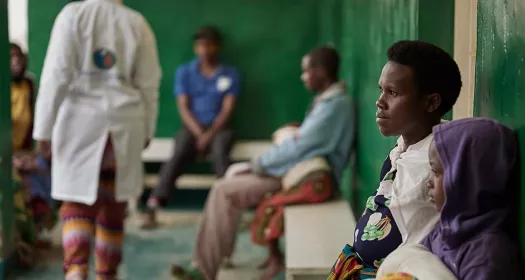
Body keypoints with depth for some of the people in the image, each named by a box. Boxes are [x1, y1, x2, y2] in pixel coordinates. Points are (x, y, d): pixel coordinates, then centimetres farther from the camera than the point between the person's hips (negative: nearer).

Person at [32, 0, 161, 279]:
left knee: (77, 203, 2)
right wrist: (147, 130, 16)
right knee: (113, 205, 14)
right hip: (124, 123, 2)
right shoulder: (137, 22, 2)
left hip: (81, 121, -2)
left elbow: (57, 75, -9)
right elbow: (149, 83, 4)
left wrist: (43, 129, -5)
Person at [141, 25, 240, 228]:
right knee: (178, 155, -28)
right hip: (191, 127, 0)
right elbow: (183, 107, 1)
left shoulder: (230, 74, 8)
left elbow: (228, 109, -1)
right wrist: (199, 134, -14)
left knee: (220, 152, -33)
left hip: (219, 128, 0)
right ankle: (151, 210, -39)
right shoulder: (184, 72, 10)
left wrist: (210, 134, -16)